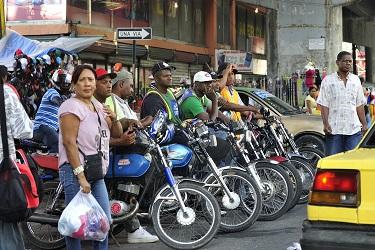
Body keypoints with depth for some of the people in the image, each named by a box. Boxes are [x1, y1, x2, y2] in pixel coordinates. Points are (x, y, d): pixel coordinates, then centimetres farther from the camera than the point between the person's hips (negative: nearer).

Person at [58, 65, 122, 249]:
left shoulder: (98, 106, 16)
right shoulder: (72, 106, -10)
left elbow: (116, 134, 24)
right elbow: (69, 142, -17)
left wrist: (114, 119, 0)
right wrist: (81, 176, -23)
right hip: (76, 171, -8)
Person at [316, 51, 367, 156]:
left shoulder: (356, 80, 13)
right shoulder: (328, 80, 1)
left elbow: (359, 105, 16)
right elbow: (324, 105, -2)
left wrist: (364, 124, 11)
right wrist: (326, 124, -12)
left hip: (354, 129, 3)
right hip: (334, 129, -3)